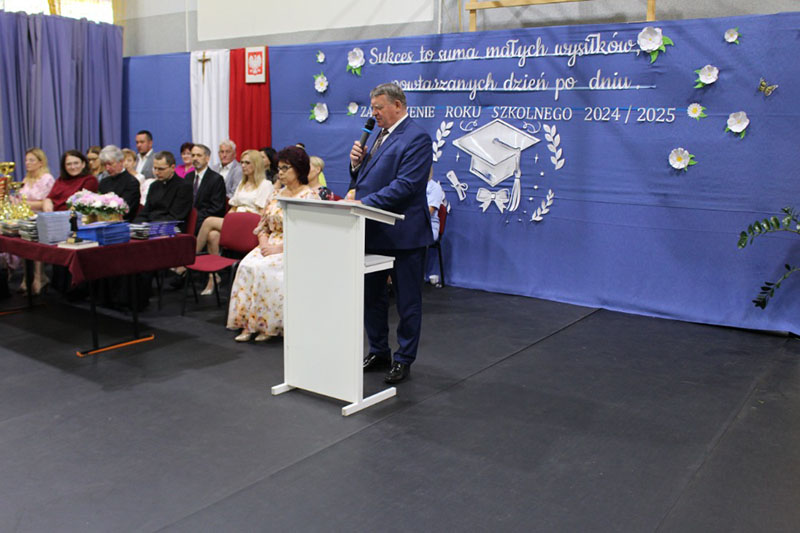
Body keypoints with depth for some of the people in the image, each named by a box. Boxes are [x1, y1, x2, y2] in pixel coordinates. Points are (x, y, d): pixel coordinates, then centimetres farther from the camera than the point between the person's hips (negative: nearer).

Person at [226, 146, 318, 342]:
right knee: (247, 265, -22)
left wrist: (278, 248, -18)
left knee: (265, 269, -30)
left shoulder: (309, 196, -5)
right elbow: (263, 225, 18)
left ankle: (268, 325, -19)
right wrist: (264, 243, -3)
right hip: (271, 246, 6)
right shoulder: (277, 194, 16)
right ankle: (248, 324, -20)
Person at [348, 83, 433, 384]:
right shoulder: (380, 136, 15)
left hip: (403, 234, -9)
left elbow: (405, 185, -23)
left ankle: (404, 359, 17)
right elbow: (363, 179, 20)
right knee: (371, 296, 17)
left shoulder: (416, 138, -13)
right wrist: (356, 162, -2)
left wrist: (364, 203, -26)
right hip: (373, 232, 9)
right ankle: (378, 351, 32)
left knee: (407, 301, 6)